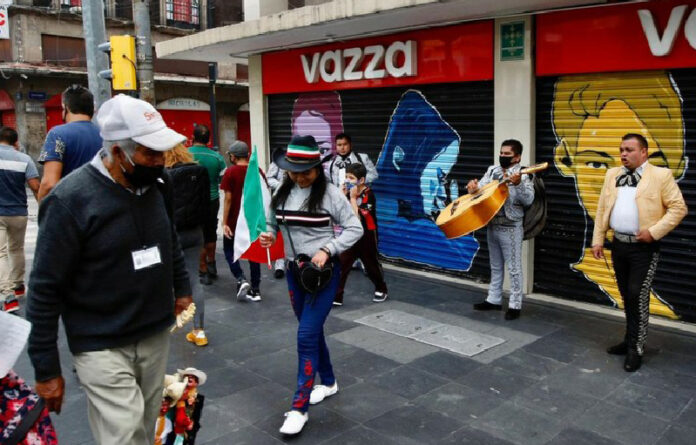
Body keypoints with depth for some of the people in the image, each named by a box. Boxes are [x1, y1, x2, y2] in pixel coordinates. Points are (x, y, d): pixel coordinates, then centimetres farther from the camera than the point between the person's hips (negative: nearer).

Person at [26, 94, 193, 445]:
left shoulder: (155, 186, 1)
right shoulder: (71, 199, -18)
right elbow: (45, 288, -14)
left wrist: (181, 287, 17)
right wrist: (46, 369, -11)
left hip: (156, 335, 6)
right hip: (103, 347, -6)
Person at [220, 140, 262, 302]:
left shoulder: (230, 172, -11)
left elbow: (228, 199, -14)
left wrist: (225, 223, -10)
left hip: (235, 220, -4)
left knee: (229, 250, 12)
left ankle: (241, 280, -7)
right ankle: (255, 290, 11)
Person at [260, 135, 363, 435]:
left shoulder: (330, 194, -13)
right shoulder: (282, 193, 1)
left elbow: (355, 229, -9)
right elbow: (278, 225, 13)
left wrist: (326, 250, -20)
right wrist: (269, 235, -9)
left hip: (324, 271, -6)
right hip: (294, 271, 6)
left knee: (307, 335, -9)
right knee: (312, 332, 18)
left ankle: (299, 407, 1)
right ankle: (328, 382, 39)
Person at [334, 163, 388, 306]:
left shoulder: (368, 195, -17)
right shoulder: (349, 193, 1)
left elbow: (357, 217, -25)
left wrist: (353, 197, -24)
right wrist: (342, 196, -10)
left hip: (366, 236, -5)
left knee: (372, 265, 13)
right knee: (341, 265, -5)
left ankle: (381, 290, 36)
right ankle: (336, 297, -3)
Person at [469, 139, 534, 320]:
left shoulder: (523, 175, -10)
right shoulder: (492, 170, 10)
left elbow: (528, 200, -20)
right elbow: (480, 187, 9)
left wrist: (518, 184, -36)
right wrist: (473, 187, -14)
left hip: (511, 227, -7)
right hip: (492, 225, 7)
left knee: (514, 267, 1)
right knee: (495, 266, 17)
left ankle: (515, 305, 9)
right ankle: (494, 299, 28)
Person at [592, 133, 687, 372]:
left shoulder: (661, 175, -7)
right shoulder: (612, 175, 9)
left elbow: (678, 208, -9)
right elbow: (602, 209, 11)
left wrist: (654, 231, -18)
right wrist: (597, 240, 7)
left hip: (644, 247, -5)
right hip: (619, 244, 5)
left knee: (638, 296, -7)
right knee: (627, 296, 14)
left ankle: (635, 349, 4)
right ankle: (630, 340, 28)